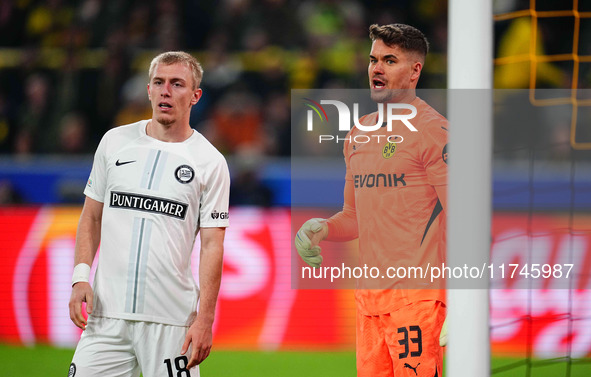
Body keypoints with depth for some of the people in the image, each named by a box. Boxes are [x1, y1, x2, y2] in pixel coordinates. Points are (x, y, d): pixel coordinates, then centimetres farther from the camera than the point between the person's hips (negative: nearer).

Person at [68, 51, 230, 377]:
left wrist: (205, 319, -9)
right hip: (107, 311, 2)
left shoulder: (211, 162, 1)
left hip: (172, 320, -2)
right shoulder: (115, 142, 9)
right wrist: (80, 276, 0)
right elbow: (91, 216, 15)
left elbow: (212, 245, -1)